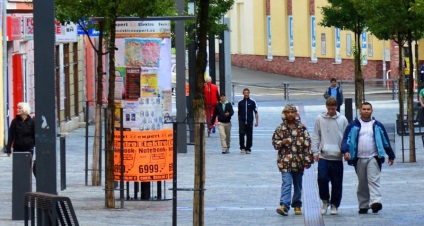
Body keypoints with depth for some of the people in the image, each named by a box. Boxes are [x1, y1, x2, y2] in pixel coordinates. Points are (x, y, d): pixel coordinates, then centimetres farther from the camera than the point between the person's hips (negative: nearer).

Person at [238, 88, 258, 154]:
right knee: (241, 134, -14)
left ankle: (248, 149, 14)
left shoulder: (252, 102, 2)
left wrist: (257, 121, -4)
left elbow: (256, 112, 2)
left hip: (250, 122, 0)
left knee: (249, 136, 3)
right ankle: (242, 148, -4)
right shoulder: (240, 102, 7)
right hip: (242, 122, 0)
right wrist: (239, 121, 16)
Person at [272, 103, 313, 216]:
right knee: (286, 183, -15)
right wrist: (282, 142, -13)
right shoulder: (280, 129, 2)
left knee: (298, 185, 11)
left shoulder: (302, 128, 3)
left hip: (299, 161, 2)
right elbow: (274, 142, 9)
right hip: (285, 161, -2)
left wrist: (308, 159, -1)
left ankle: (297, 205, 24)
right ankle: (284, 205, -23)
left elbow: (307, 143, 3)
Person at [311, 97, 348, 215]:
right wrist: (315, 152, 0)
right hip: (323, 156, 0)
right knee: (322, 178, -11)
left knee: (337, 183, 3)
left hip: (337, 156, 0)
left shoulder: (342, 120, 4)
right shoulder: (320, 119, 4)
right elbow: (316, 136, 7)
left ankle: (334, 205, 14)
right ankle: (325, 201, 9)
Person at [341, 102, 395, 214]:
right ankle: (363, 206, 14)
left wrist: (391, 156, 21)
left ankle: (375, 202, -27)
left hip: (373, 158, -1)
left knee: (373, 180, -16)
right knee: (362, 183, 7)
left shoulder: (377, 125, 10)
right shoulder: (353, 125, 7)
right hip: (359, 158, 1)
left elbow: (385, 141, 17)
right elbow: (346, 139, 2)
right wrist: (346, 151, -16)